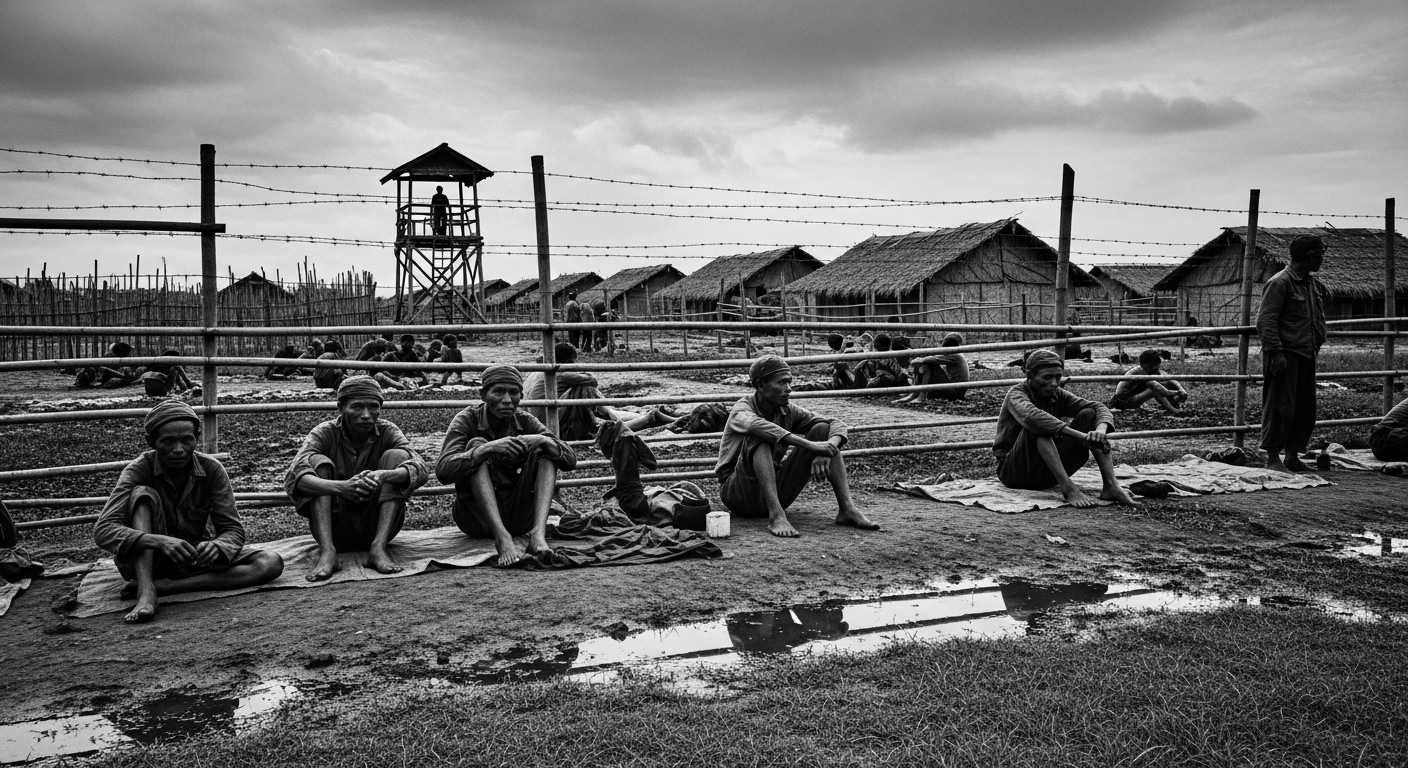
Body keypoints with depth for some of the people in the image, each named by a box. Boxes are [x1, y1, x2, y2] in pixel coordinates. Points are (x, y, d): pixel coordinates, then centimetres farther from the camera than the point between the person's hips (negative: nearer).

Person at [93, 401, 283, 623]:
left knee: (271, 563, -21)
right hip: (147, 560, -2)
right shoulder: (139, 470, -16)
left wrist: (215, 547, -37)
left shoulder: (212, 470, -10)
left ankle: (166, 586, -28)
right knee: (143, 494, -26)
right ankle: (146, 591, -39)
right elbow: (102, 530, -26)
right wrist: (159, 541, -44)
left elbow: (233, 529, -11)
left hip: (193, 558, 2)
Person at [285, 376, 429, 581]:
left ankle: (379, 547, -27)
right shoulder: (324, 433, -8)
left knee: (396, 456, -17)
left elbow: (421, 469, -22)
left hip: (375, 528, 1)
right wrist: (341, 487, -45)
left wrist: (383, 475, -44)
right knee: (318, 462, -19)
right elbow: (293, 478, -26)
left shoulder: (387, 432, -5)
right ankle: (327, 552, -31)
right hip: (334, 530, 0)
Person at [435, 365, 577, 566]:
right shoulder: (467, 420, -7)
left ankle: (538, 532, -35)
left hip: (519, 516, 3)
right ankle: (502, 537, -40)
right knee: (476, 445, -23)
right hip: (478, 518, -3)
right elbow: (443, 471, -23)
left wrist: (543, 440, -25)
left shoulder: (525, 421, 2)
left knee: (545, 451, -13)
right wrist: (488, 448, -36)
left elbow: (571, 460, -5)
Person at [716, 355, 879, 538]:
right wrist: (809, 445, -45)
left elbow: (838, 424, -4)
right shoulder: (741, 410, -15)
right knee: (759, 437, -32)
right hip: (738, 494, -5)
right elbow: (756, 425, -41)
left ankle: (847, 509, -17)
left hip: (775, 493, 5)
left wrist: (826, 451, -27)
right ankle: (776, 516, -41)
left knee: (822, 429, -8)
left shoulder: (788, 411, 2)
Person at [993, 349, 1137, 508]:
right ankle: (1068, 488, -40)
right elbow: (1030, 416, -39)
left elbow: (1098, 408, -6)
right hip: (1013, 471, -6)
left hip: (1048, 471, 6)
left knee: (1088, 415, -8)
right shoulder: (1016, 395, -15)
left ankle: (1110, 486, -21)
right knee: (1038, 426, -32)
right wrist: (1079, 435, -45)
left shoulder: (1057, 395, 4)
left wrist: (1101, 430, -31)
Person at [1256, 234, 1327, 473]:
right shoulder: (1280, 283, -11)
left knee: (1306, 410, 10)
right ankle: (1272, 458, -1)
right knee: (1280, 408, -7)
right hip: (1285, 356, -9)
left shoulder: (1313, 283, 16)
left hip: (1306, 355, 9)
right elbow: (1265, 321, -16)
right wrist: (1276, 352, -21)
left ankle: (1293, 457, 19)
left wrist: (1316, 345, 16)